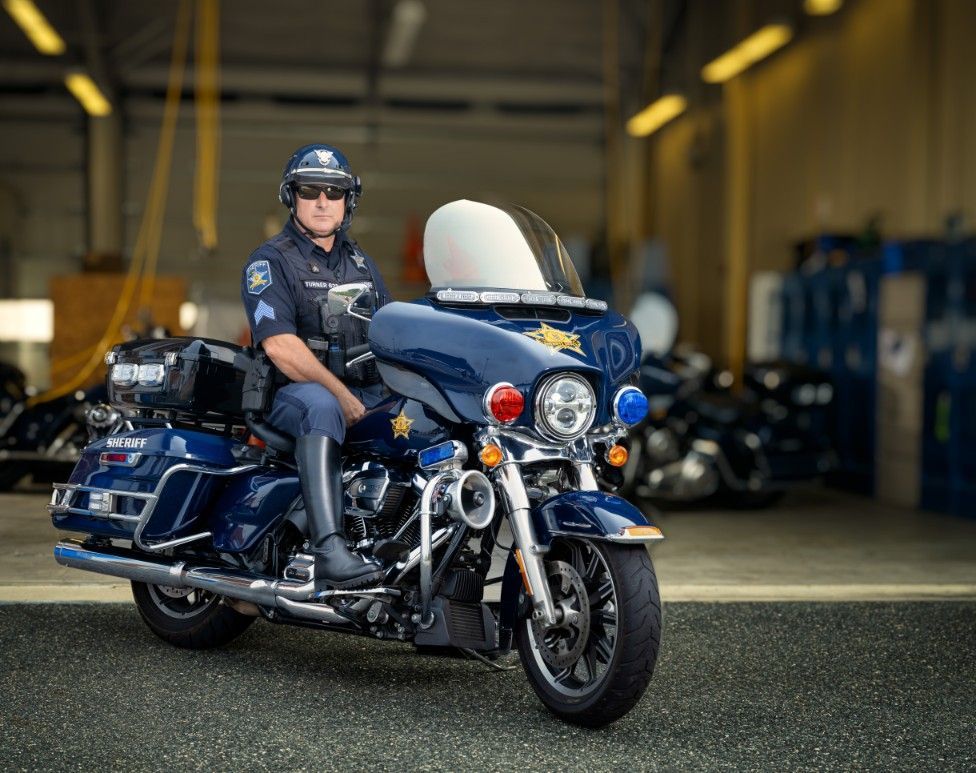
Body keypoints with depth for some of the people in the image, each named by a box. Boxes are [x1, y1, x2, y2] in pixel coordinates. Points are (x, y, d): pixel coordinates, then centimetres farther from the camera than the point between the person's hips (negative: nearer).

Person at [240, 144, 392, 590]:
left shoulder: (360, 263, 22)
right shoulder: (269, 261, 0)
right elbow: (279, 345, -13)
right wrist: (341, 395, -22)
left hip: (364, 396, 7)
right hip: (288, 396, -7)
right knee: (320, 406, -39)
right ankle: (328, 550, -52)